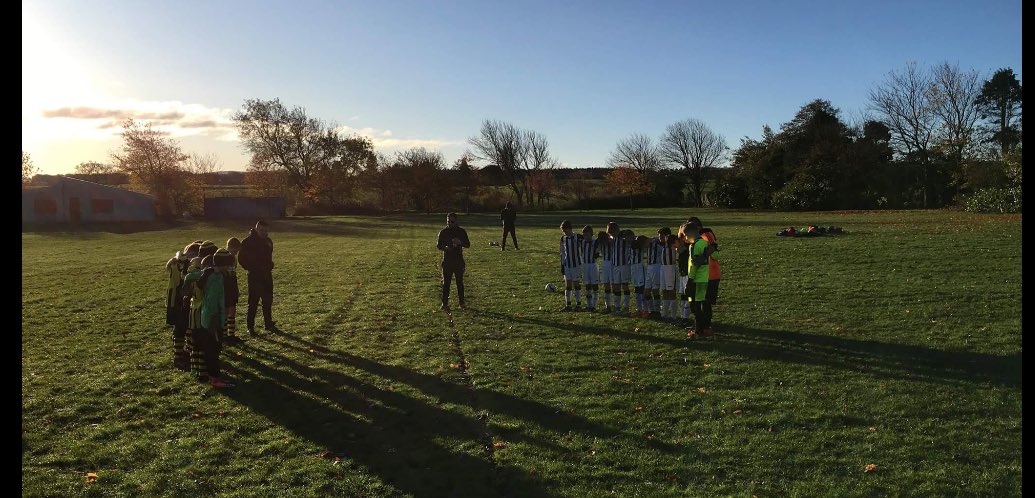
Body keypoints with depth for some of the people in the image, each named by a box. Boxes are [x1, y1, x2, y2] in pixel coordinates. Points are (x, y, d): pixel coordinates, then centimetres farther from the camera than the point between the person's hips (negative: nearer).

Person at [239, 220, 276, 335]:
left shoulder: (268, 241, 9)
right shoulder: (248, 241, -9)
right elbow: (241, 258, -6)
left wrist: (269, 266, 9)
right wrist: (251, 268, -10)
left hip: (267, 275, 6)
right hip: (254, 276, -6)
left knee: (268, 301, 10)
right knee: (253, 302, -3)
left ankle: (268, 324, 21)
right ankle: (250, 327, 4)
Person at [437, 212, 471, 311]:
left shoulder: (461, 231, 4)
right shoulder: (443, 232, 3)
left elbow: (468, 244, 4)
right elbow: (439, 246, 5)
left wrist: (460, 242, -16)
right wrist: (445, 248, -17)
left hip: (459, 261, 0)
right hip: (447, 261, 0)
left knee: (460, 282, 6)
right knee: (446, 283, -1)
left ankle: (462, 302, 15)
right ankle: (444, 304, 4)